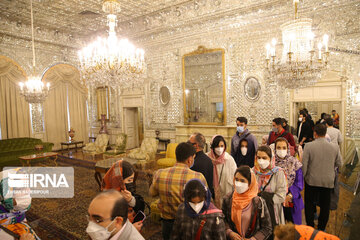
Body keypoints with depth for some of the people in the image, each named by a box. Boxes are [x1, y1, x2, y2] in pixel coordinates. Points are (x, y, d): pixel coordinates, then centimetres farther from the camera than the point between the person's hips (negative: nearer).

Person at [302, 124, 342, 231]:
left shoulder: (309, 146, -15)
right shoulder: (335, 147, -7)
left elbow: (304, 164, -12)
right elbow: (339, 163, 4)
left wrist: (302, 177, 2)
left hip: (312, 181, -2)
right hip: (328, 181, 2)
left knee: (310, 203, 14)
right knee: (325, 205, 17)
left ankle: (310, 227, 23)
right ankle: (321, 228, 29)